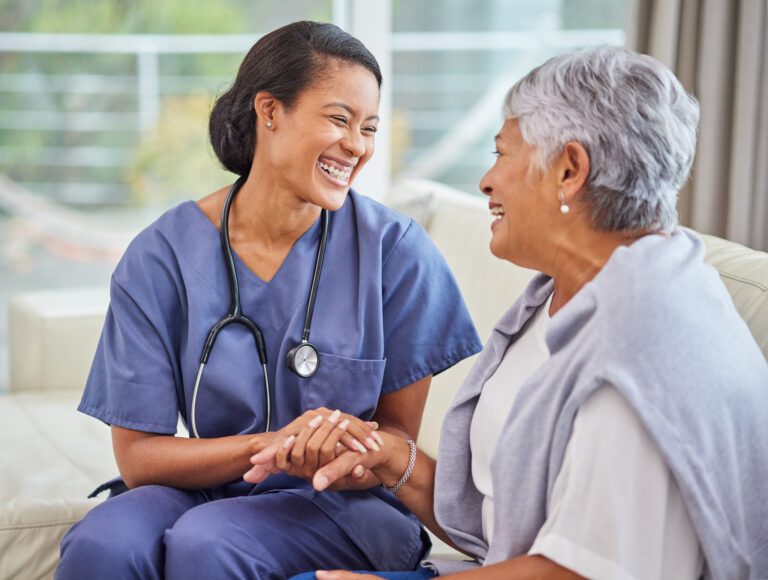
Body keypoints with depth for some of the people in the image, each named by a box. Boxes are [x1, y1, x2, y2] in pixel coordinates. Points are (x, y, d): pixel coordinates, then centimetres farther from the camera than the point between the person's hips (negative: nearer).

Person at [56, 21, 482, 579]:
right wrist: (272, 444, -23)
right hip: (209, 488, 1)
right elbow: (137, 455, -6)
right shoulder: (161, 257, -6)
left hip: (341, 506, -1)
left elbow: (397, 431, 1)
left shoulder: (395, 249, -7)